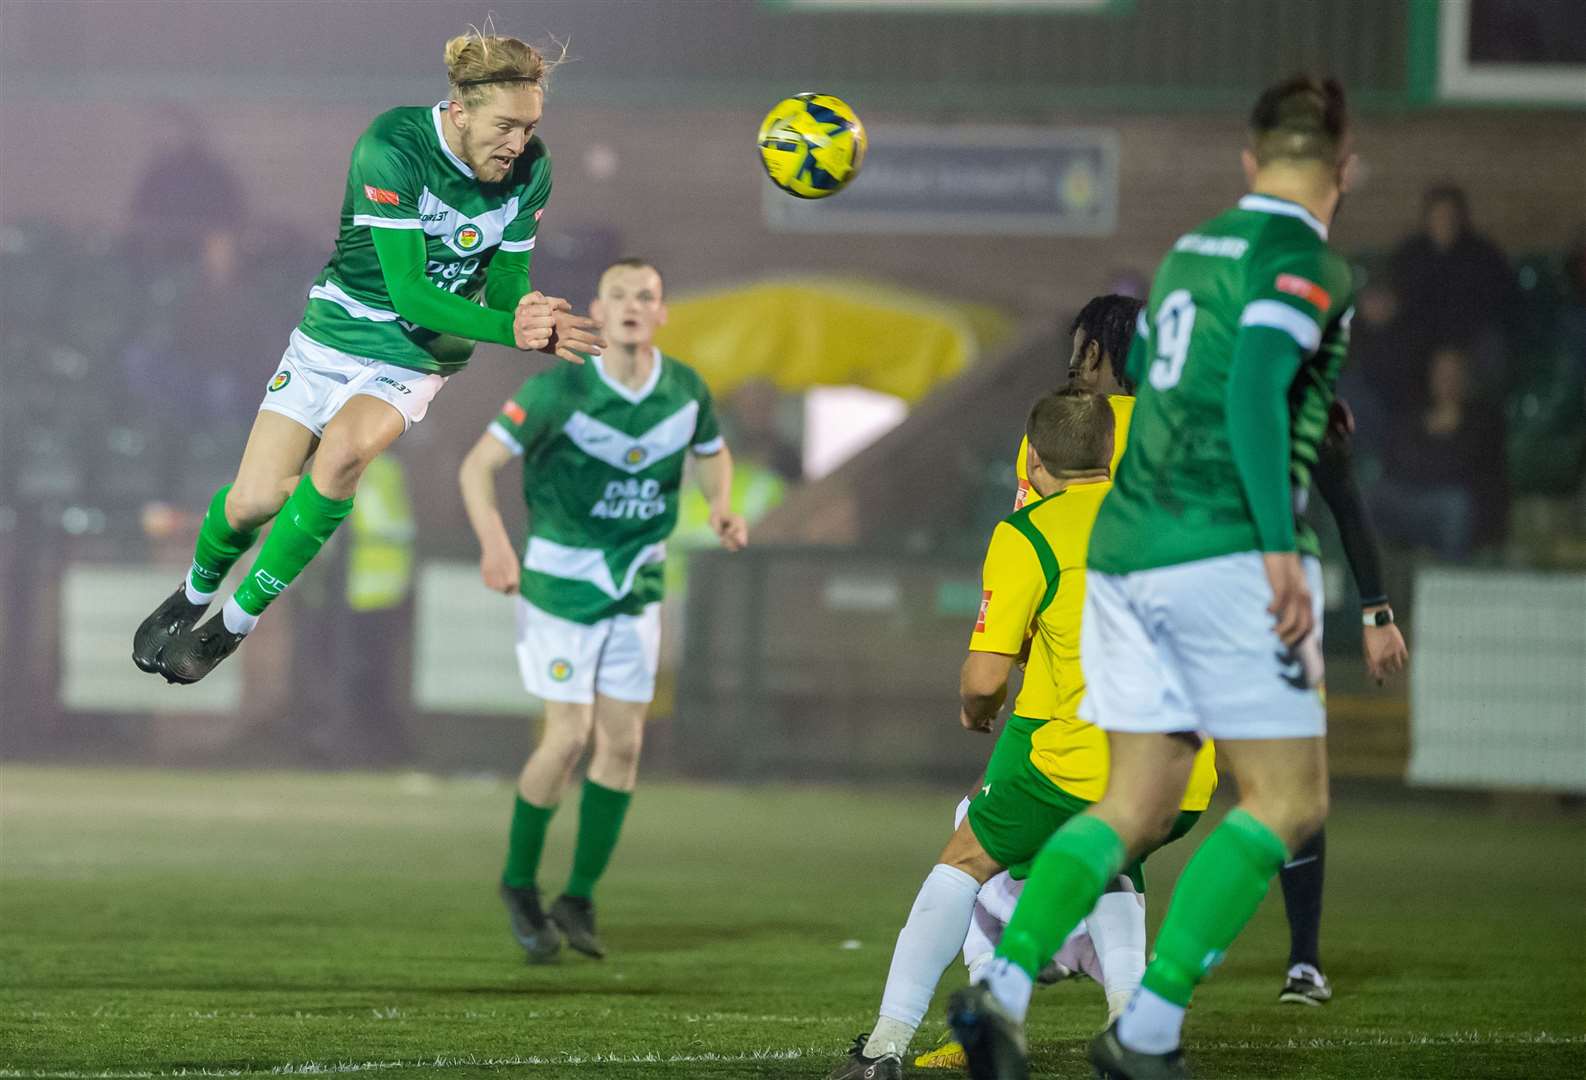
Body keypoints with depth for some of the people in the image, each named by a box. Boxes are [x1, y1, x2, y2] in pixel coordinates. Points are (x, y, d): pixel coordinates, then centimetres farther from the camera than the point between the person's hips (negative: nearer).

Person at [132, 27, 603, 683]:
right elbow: (408, 290, -27)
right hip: (334, 335, -2)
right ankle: (195, 594, 28)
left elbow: (506, 283, 0)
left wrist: (529, 318, -24)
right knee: (253, 502, -9)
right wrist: (510, 328, -37)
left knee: (342, 453, -30)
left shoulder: (530, 170, -9)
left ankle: (237, 622, -14)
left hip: (419, 359, 2)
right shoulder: (392, 147, -24)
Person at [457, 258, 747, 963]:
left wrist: (721, 508, -5)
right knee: (570, 736, -9)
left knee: (623, 743, 2)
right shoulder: (560, 390, -18)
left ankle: (579, 899, 15)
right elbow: (478, 465, -17)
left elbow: (711, 453, 16)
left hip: (637, 587, 5)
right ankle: (519, 885, 12)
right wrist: (494, 543, -32)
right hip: (561, 581, -5)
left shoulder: (685, 390, -4)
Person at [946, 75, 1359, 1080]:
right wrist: (1280, 546, -25)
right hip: (1226, 555, -8)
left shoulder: (1190, 250, 17)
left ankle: (1002, 986, -8)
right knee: (1288, 803, -1)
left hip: (1127, 551, 8)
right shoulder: (1306, 262, -7)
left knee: (1134, 809, 11)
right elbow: (1253, 390, -21)